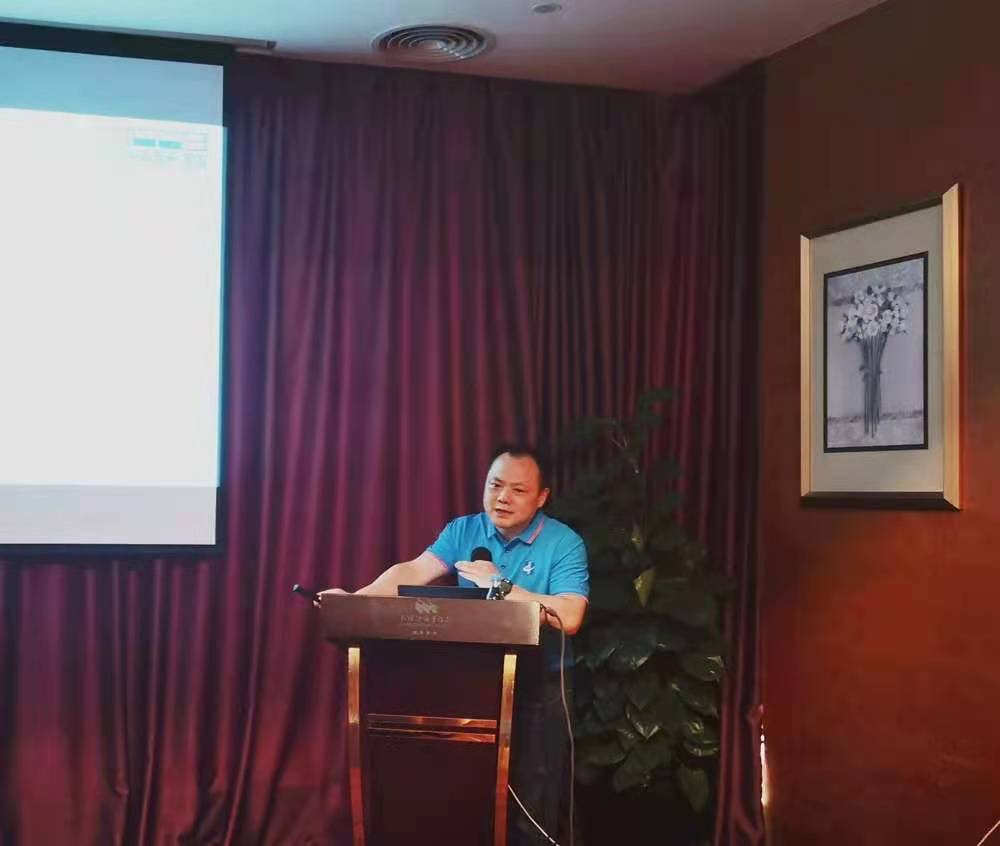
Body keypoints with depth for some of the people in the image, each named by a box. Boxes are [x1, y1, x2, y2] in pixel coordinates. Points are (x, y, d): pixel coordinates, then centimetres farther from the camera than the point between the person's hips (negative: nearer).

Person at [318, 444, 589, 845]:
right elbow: (414, 571, -10)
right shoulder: (463, 530, 4)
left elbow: (569, 617, -22)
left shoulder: (565, 544, -9)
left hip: (537, 691, -3)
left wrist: (501, 586, -21)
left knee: (530, 812, 2)